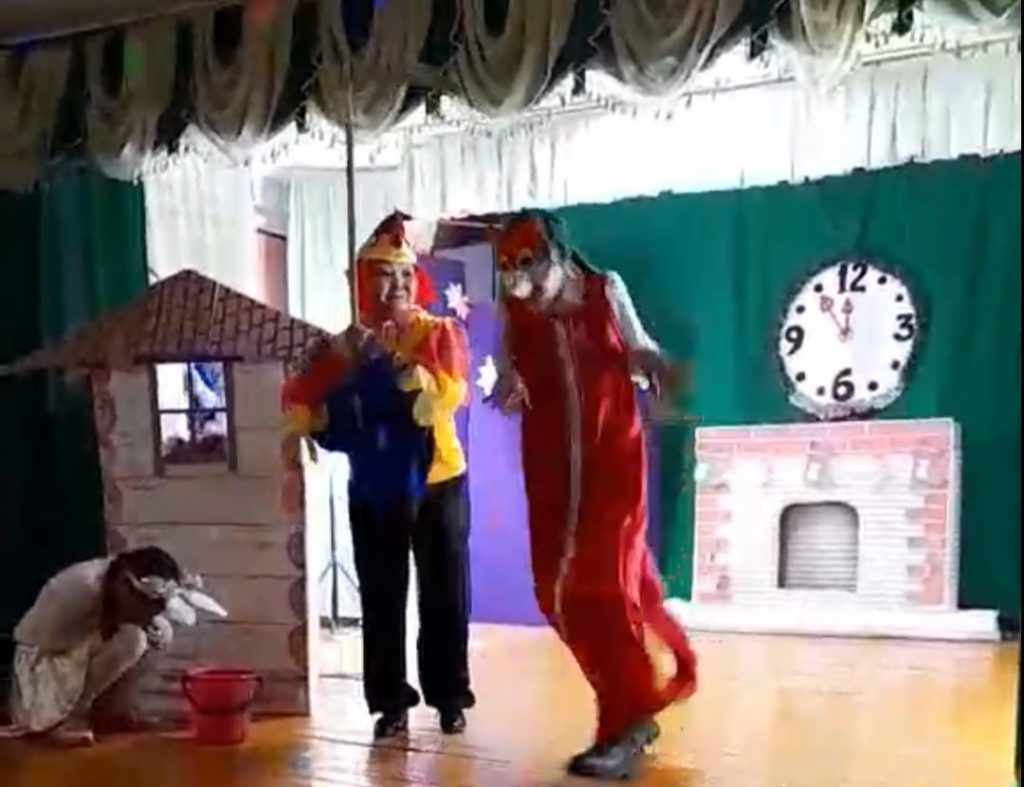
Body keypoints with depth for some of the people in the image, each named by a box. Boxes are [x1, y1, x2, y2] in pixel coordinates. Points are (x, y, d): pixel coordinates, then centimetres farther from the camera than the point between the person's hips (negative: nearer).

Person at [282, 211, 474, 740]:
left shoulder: (441, 333, -1)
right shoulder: (349, 344, 3)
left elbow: (447, 394, -18)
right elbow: (300, 402, -6)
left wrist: (398, 363, -26)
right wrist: (340, 359, -19)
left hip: (437, 483, -1)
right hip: (374, 488, 1)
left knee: (444, 595, 5)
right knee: (381, 599, 4)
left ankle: (449, 697, 17)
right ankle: (391, 702, 15)